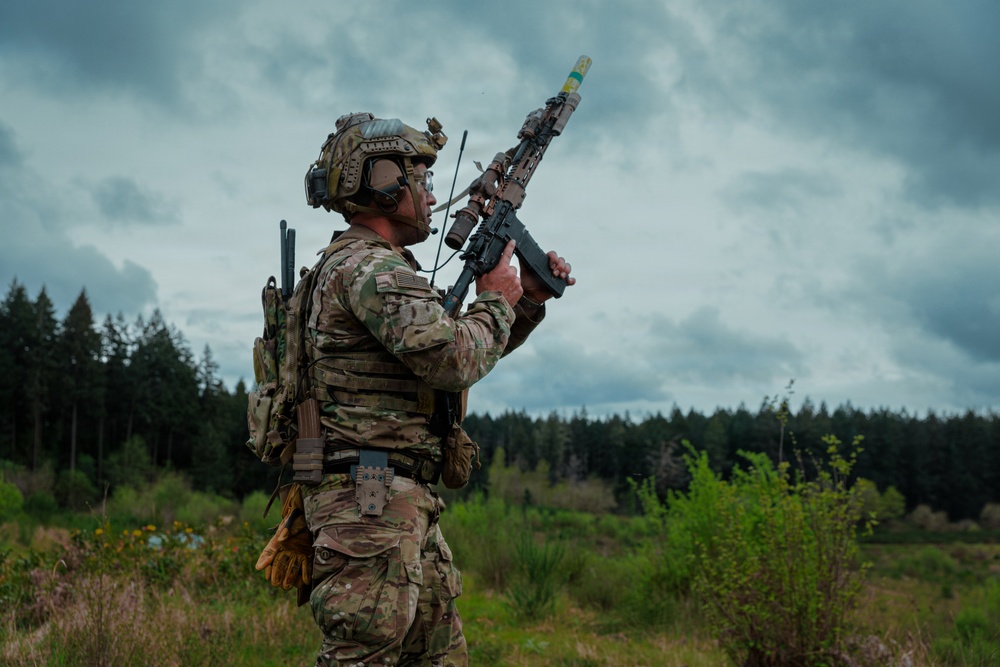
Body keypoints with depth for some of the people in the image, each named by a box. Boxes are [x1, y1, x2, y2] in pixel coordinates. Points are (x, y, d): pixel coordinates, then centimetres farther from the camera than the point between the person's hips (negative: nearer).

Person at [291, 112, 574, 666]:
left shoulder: (382, 267, 21)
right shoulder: (366, 267, -12)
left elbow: (457, 354, 30)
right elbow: (455, 361, -22)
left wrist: (529, 300, 19)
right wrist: (495, 299, -4)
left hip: (407, 504, 11)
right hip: (369, 501, -11)